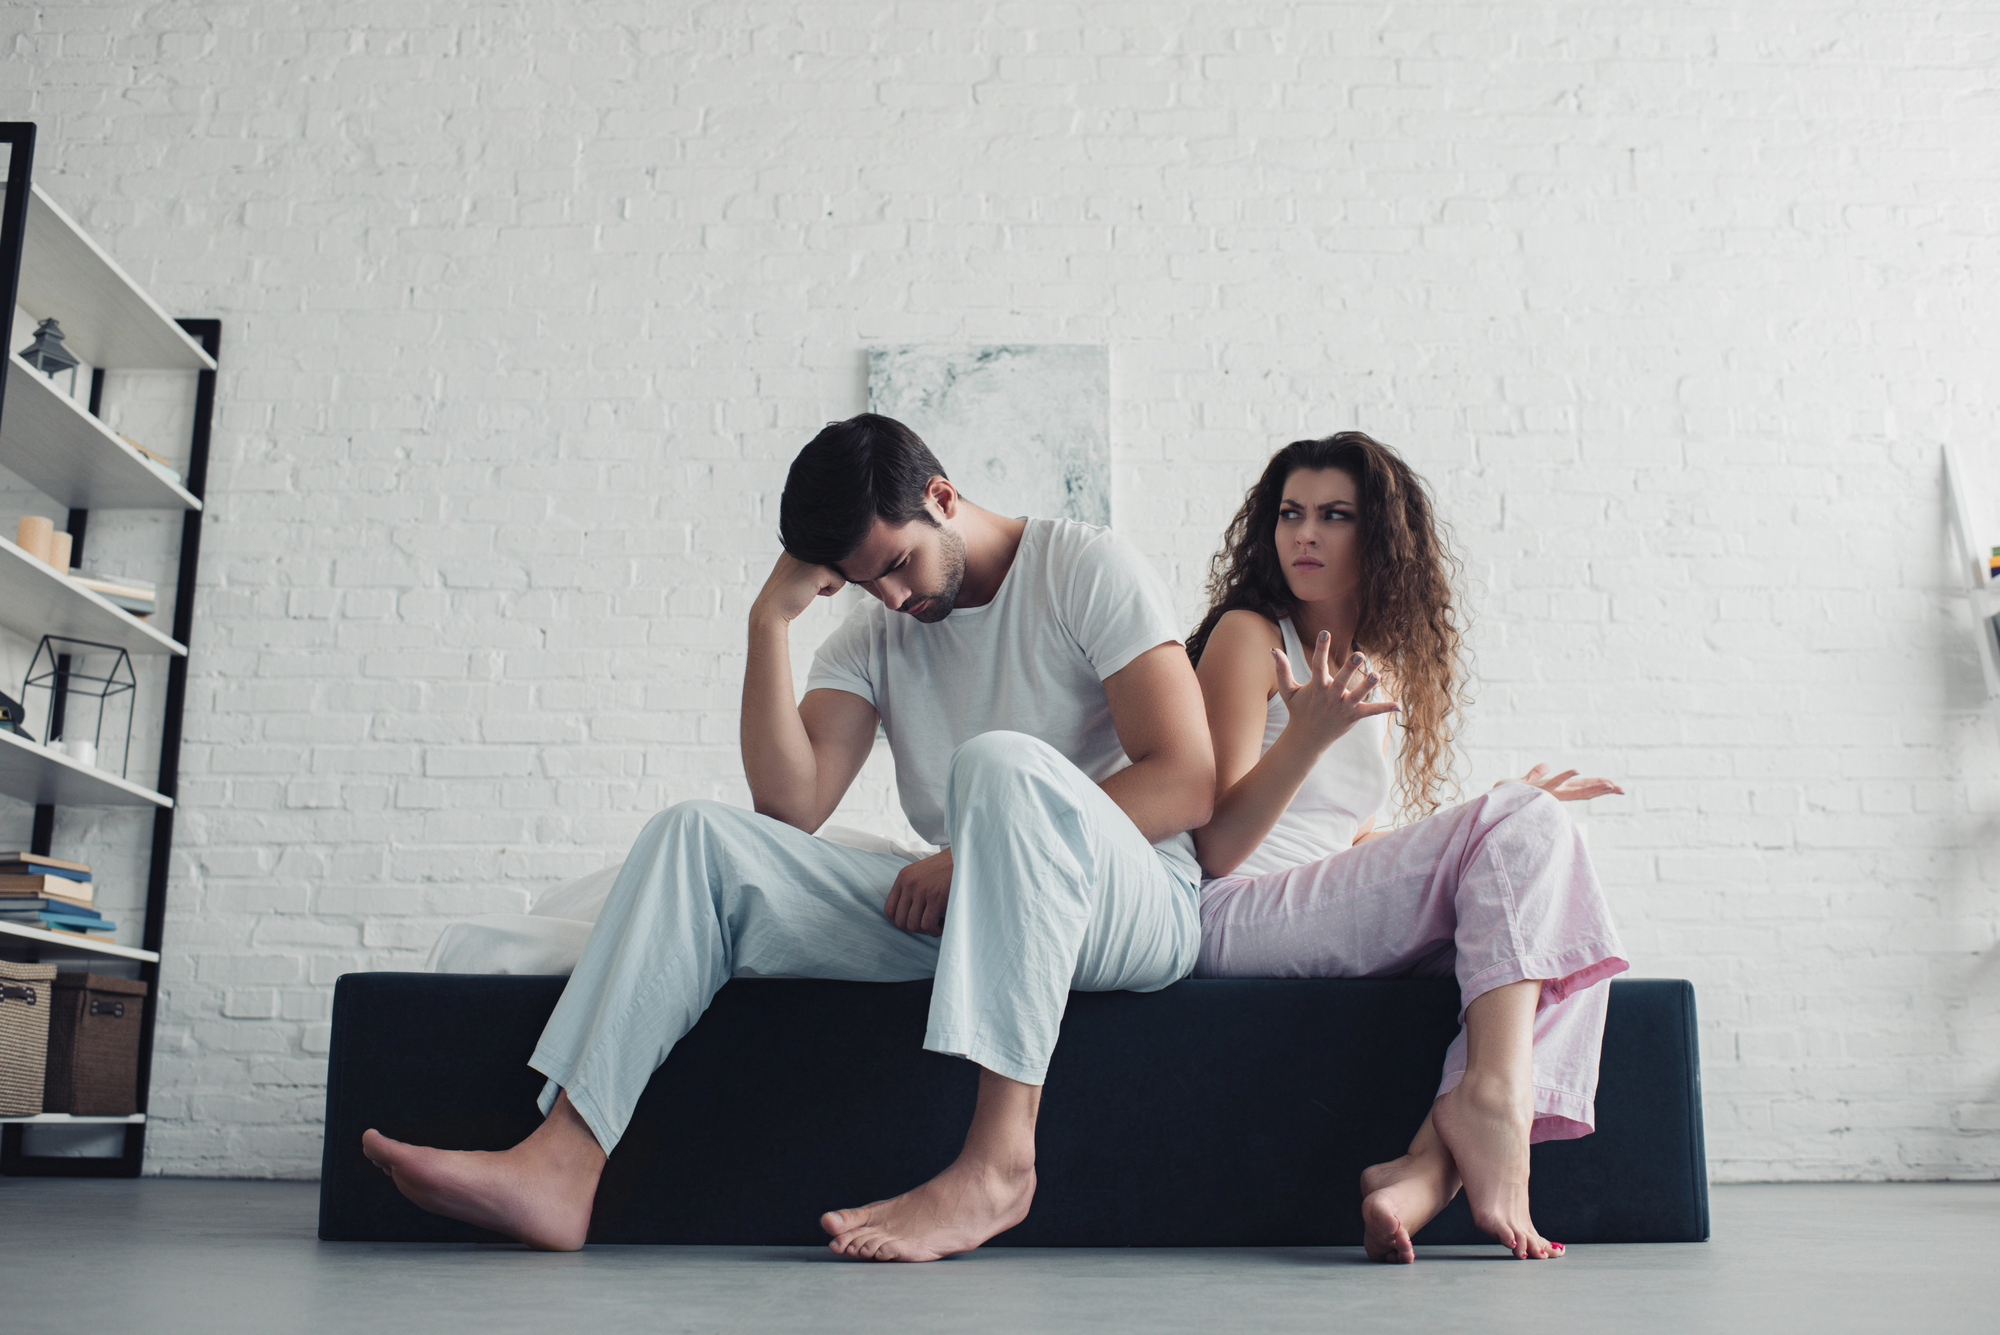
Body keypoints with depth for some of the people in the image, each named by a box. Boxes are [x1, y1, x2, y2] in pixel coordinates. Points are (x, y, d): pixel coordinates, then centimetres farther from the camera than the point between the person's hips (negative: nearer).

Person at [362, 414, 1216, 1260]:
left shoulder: (1087, 568, -1)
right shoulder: (873, 636, 13)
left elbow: (1186, 781, -11)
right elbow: (790, 807, -1)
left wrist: (977, 855, -16)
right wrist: (771, 617, -6)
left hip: (1131, 906, -5)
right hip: (953, 912, 5)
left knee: (1000, 762, -37)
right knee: (698, 837, -9)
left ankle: (999, 1161, -42)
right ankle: (559, 1164, -23)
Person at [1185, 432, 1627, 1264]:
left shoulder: (1379, 671, 20)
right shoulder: (1247, 635, -1)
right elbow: (1216, 847, -9)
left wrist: (1510, 810, 24)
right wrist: (1309, 733, -23)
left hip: (1333, 906, 7)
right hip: (1237, 920, -7)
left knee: (1565, 916, -14)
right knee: (1523, 823, -17)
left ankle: (1433, 1163, -31)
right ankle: (1492, 1095, -30)